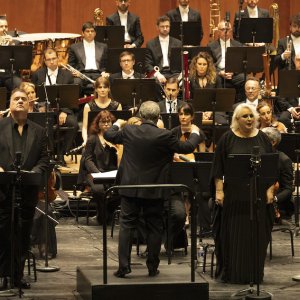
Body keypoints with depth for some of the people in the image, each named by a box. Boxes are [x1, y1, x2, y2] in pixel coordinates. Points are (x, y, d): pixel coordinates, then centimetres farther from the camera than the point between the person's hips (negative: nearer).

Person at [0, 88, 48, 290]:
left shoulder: (38, 132, 11)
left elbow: (44, 161, 6)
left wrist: (34, 172, -12)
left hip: (28, 190, 2)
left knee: (23, 235, 5)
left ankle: (18, 275, 12)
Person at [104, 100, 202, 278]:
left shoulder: (129, 131, -6)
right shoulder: (164, 136, -14)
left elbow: (109, 135, 12)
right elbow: (187, 147, -3)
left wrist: (117, 124, 33)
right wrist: (195, 133, 18)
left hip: (130, 187, 2)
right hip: (154, 190, -1)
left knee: (126, 226, 6)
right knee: (154, 228, 9)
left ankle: (124, 266, -1)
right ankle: (152, 268, 11)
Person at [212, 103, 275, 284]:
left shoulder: (262, 138, 6)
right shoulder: (227, 139, 1)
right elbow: (218, 167, -1)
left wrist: (270, 189, 0)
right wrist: (219, 191, -8)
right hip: (234, 194, -2)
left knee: (257, 234, 3)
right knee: (233, 234, 0)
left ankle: (255, 273, 11)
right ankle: (231, 273, 7)